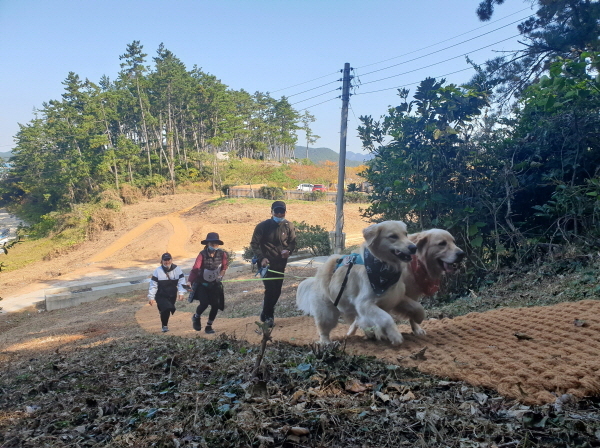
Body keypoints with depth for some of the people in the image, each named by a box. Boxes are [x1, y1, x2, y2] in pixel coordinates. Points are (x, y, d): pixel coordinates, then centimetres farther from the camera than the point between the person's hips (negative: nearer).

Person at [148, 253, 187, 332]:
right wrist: (151, 297, -8)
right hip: (161, 296, -2)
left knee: (168, 310, 10)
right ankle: (164, 326, 2)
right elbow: (153, 285, -6)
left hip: (172, 295, 3)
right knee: (165, 309, -20)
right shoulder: (158, 271, -8)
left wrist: (181, 293, -15)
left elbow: (181, 281, -5)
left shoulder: (177, 269, -4)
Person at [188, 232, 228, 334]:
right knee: (204, 303, -17)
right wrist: (189, 281, -37)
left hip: (215, 284, 3)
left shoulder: (222, 254, -10)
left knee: (215, 306, -4)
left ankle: (209, 326, 18)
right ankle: (196, 317, 17)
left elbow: (224, 267, 8)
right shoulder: (202, 254, -18)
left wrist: (220, 275, -3)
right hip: (202, 284, -3)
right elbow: (195, 268, -26)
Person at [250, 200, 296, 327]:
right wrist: (261, 258, -18)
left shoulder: (288, 226, -2)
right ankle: (268, 316, 11)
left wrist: (288, 250, -15)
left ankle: (266, 313, 32)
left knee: (276, 291, 10)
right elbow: (254, 243, -5)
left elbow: (292, 242, 8)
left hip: (280, 264, 4)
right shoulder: (263, 226, -9)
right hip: (267, 263, -3)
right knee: (270, 290, -9)